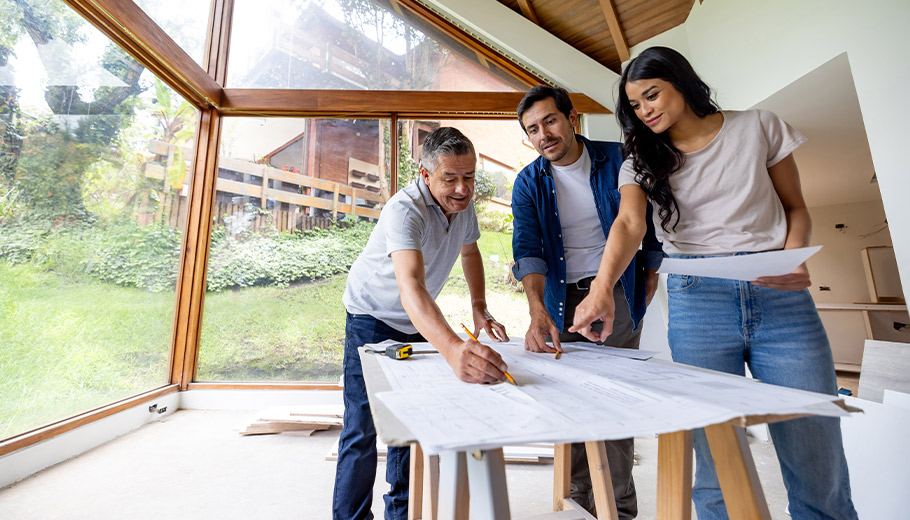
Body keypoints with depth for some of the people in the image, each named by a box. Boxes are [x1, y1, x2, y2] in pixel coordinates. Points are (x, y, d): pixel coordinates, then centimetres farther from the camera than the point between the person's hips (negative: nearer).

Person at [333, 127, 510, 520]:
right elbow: (410, 288, -48)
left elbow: (470, 251, 8)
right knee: (362, 429, -6)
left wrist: (479, 308, -3)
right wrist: (453, 348, -65)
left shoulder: (463, 203, -9)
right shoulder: (405, 210, -33)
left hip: (419, 324, 6)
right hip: (374, 317, -5)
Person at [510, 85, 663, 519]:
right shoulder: (528, 183, -1)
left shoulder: (618, 159, -1)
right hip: (561, 298, 2)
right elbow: (528, 250, -14)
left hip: (617, 292, -1)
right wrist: (538, 313, -28)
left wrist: (651, 272, 6)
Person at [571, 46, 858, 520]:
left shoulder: (759, 128, 10)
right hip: (696, 301, -1)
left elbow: (796, 207, 14)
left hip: (780, 297, 1)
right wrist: (602, 287, -31)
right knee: (716, 465, 0)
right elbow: (630, 223, -12)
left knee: (819, 465, 3)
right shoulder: (642, 160, 7)